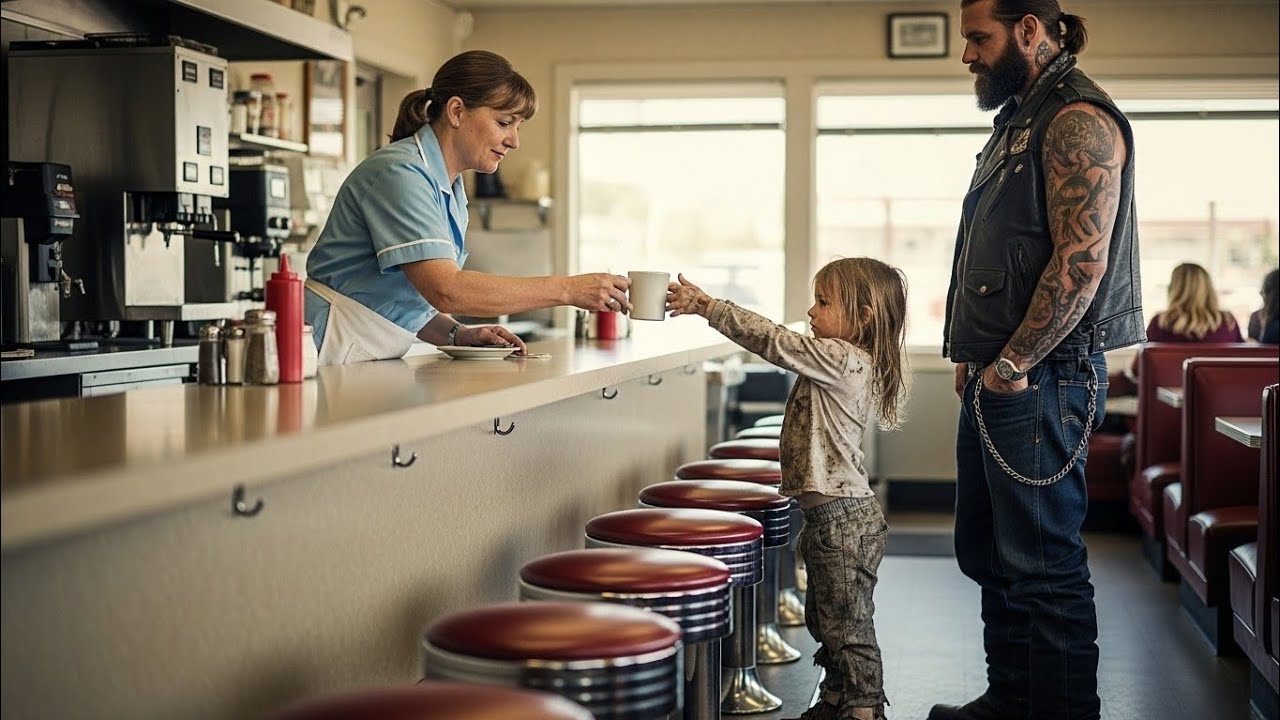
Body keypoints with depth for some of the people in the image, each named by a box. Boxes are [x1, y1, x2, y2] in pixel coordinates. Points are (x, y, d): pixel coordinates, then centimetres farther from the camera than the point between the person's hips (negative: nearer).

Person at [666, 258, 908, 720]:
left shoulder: (840, 359, -18)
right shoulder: (853, 363, 12)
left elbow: (773, 341, -20)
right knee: (823, 618, 20)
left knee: (846, 625, -2)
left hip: (842, 520, -11)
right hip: (832, 514, 11)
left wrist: (707, 307, -17)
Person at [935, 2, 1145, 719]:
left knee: (1043, 567, -4)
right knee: (986, 553, 17)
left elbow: (1081, 261, -21)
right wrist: (976, 357, 13)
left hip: (1039, 381, -10)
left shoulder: (1077, 118, -12)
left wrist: (1011, 364, -17)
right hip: (997, 379, 10)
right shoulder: (1019, 119, 19)